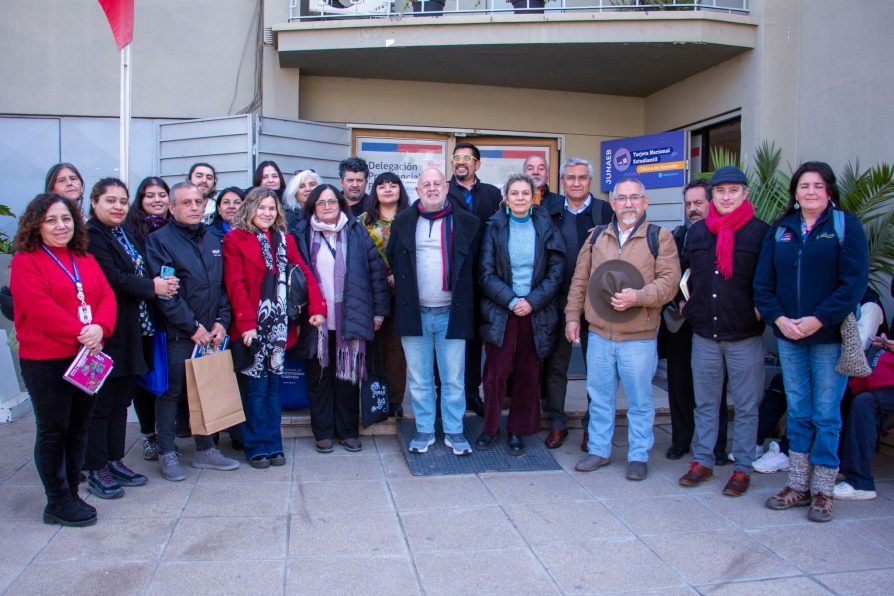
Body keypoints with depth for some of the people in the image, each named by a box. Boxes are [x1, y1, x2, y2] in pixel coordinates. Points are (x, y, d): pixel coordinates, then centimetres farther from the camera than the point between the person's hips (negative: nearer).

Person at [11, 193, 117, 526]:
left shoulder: (85, 259, 14)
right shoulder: (25, 261, -6)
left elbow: (106, 296, 4)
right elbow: (40, 309, -17)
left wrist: (99, 328, -15)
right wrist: (80, 333, -20)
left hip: (87, 356, 6)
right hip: (46, 360, -6)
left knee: (78, 429, 12)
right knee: (53, 431, 2)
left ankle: (71, 493, 24)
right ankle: (58, 502, 13)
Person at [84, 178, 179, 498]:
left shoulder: (123, 233, 17)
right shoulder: (91, 236, -11)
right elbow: (110, 279, -20)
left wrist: (158, 283, 1)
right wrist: (151, 286, -11)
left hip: (130, 332, 9)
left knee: (121, 399, 14)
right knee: (101, 402, 1)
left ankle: (115, 461, 25)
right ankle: (96, 469, 11)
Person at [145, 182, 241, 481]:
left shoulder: (213, 242, 14)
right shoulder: (160, 240, -5)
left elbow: (224, 285, 13)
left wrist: (222, 321, -1)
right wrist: (192, 326, -15)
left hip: (210, 334, 5)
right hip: (176, 334, -5)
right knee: (171, 392, 4)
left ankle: (205, 450, 23)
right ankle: (167, 454, 17)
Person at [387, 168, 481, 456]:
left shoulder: (467, 223, 1)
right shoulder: (403, 222, 5)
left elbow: (475, 265, 5)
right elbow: (391, 261, 12)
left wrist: (465, 301, 1)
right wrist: (402, 292, 6)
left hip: (451, 313, -1)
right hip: (414, 312, 2)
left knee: (453, 379, 5)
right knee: (419, 378, 10)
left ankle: (454, 432, 18)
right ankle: (424, 431, 22)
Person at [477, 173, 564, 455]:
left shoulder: (546, 228, 4)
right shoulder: (495, 228, 1)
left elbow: (556, 273, 1)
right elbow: (486, 273, -3)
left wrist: (532, 301, -11)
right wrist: (511, 301, -14)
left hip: (536, 314, 1)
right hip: (500, 313, -1)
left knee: (528, 375, 6)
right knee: (495, 373, -1)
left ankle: (517, 431, 19)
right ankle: (489, 427, 15)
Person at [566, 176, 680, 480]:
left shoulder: (659, 237, -2)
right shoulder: (597, 236, 9)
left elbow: (669, 281, -9)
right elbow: (580, 280, 12)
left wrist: (638, 296, -22)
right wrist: (572, 316, 7)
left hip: (639, 338, -3)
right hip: (599, 334, 3)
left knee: (640, 400, 8)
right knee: (599, 397, 13)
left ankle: (638, 456, 23)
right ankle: (599, 450, 28)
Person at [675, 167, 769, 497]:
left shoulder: (760, 232, -4)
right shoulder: (696, 232, 8)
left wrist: (761, 309, -10)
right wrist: (688, 304, 8)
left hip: (745, 336, -3)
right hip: (704, 333, 4)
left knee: (746, 406, 6)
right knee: (705, 402, 14)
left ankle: (742, 468, 18)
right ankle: (702, 461, 26)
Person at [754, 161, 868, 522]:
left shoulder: (846, 225, -2)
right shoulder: (780, 229, 9)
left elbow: (854, 282, -10)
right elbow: (763, 282, 5)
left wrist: (818, 320, -17)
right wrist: (778, 318, -10)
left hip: (830, 335, -3)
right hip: (788, 335, 3)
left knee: (826, 414, 3)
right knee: (797, 412, 11)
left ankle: (822, 491, 15)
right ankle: (798, 485, 20)